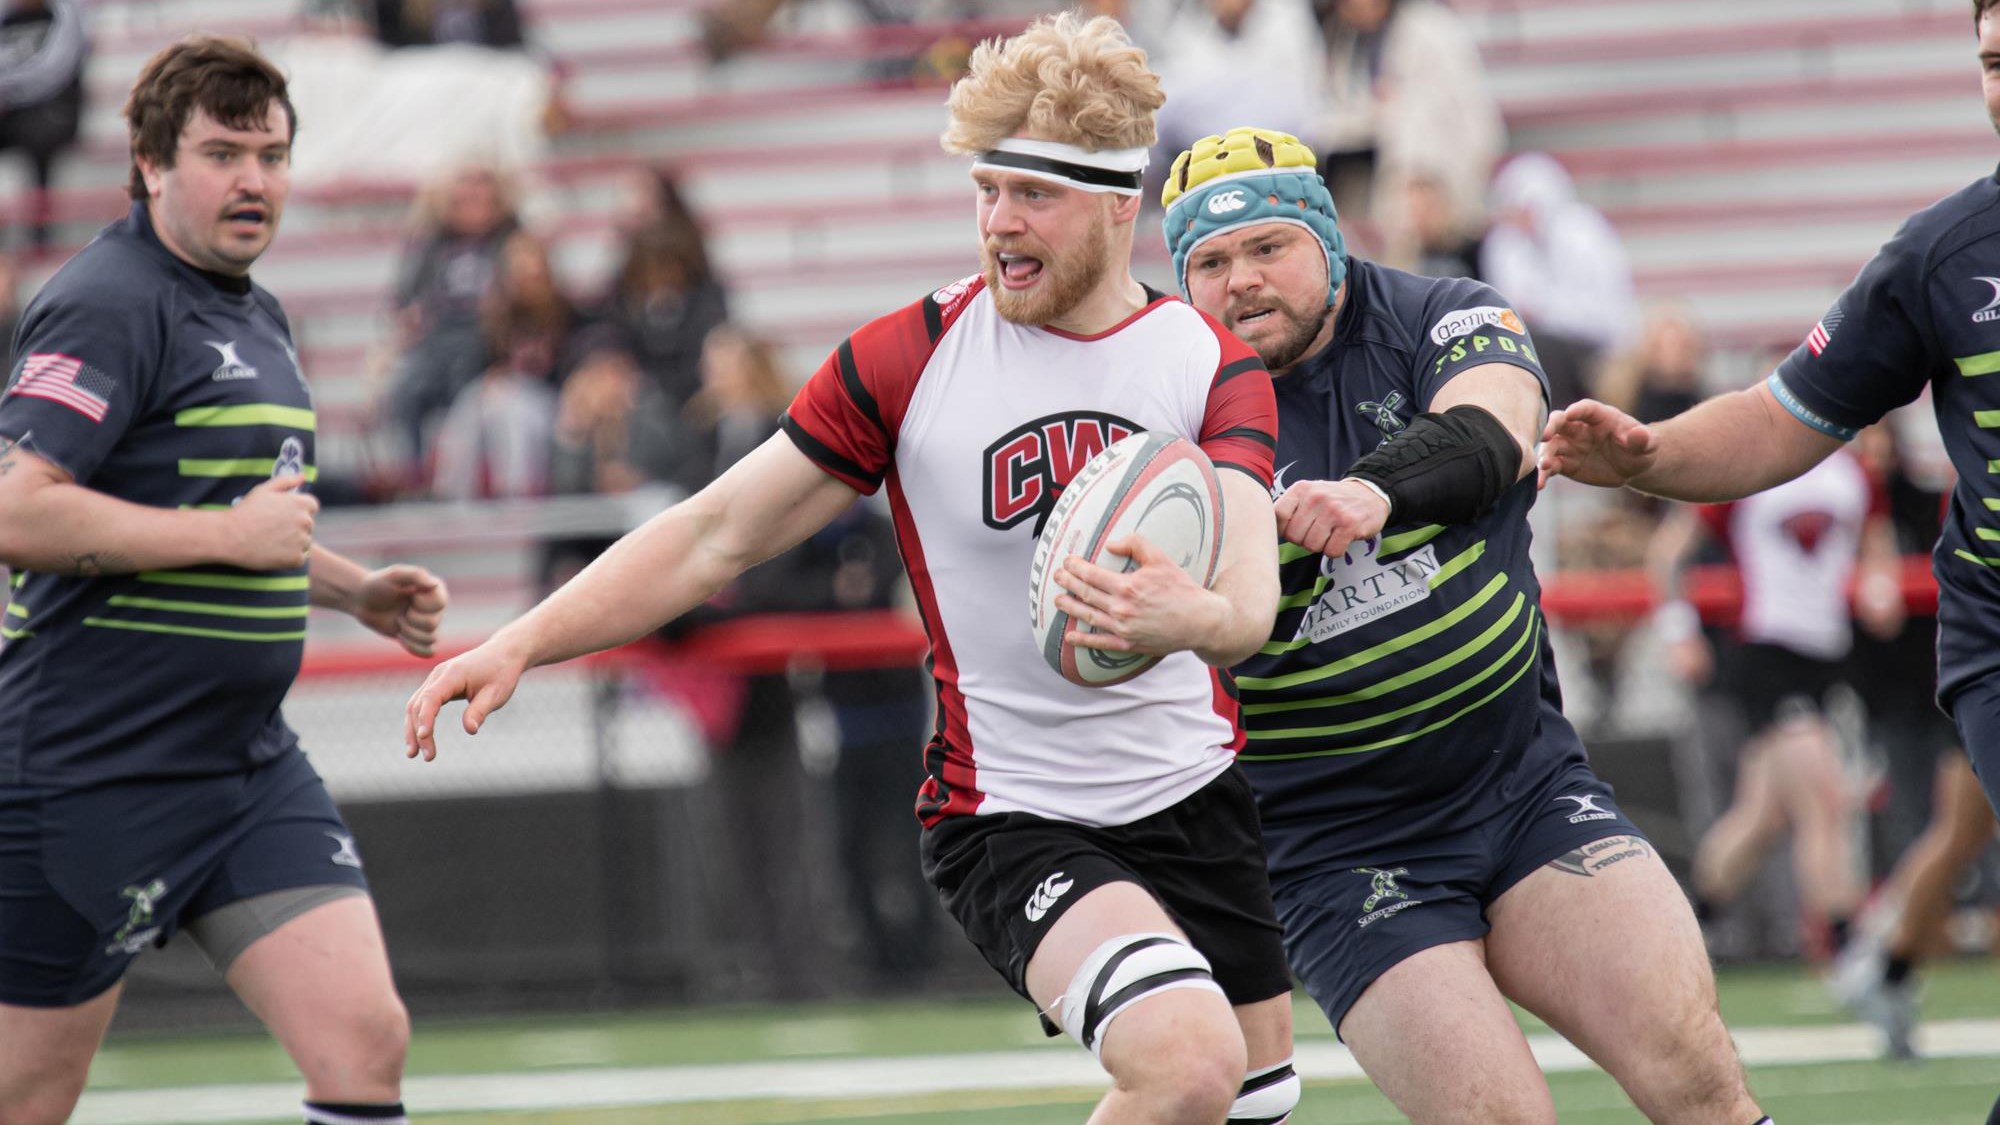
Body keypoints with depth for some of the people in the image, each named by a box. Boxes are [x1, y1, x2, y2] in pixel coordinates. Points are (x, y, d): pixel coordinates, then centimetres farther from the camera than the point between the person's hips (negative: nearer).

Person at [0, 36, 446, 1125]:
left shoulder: (257, 318, 16)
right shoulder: (107, 304, -14)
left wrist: (353, 588, 18)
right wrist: (231, 534, -21)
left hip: (251, 770, 8)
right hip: (93, 778, -8)